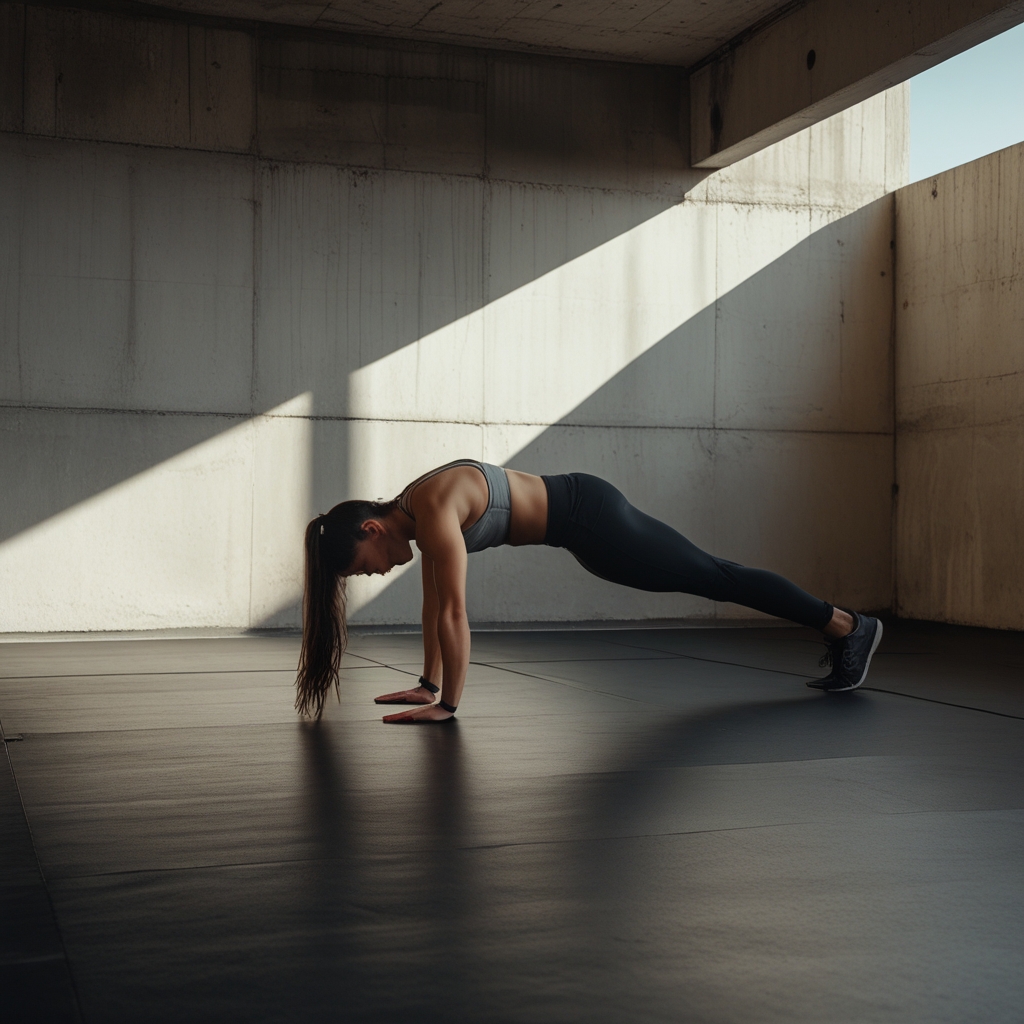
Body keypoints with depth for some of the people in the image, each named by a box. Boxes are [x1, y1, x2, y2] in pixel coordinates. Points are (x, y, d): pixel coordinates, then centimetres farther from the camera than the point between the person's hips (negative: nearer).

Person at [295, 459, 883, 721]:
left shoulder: (433, 512, -25)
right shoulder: (415, 512, 2)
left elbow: (454, 613, -27)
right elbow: (435, 603, 10)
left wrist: (448, 704, -23)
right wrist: (429, 683, 12)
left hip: (591, 519, -8)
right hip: (580, 521, 8)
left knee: (715, 579, 3)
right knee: (710, 579, 17)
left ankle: (849, 627, 18)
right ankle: (838, 631, 31)